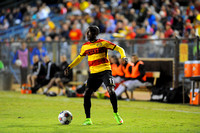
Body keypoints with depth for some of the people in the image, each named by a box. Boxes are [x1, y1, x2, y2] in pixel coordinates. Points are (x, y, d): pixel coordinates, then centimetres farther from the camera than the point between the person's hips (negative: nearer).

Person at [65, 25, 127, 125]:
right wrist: (69, 67, 18)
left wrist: (123, 57, -18)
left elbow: (119, 49, 1)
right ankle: (88, 119, 0)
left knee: (110, 90, -21)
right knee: (87, 94, -9)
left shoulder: (103, 43, -2)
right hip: (93, 73, 4)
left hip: (105, 71, -4)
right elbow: (79, 58, 28)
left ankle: (116, 114, -3)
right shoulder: (85, 46, 11)